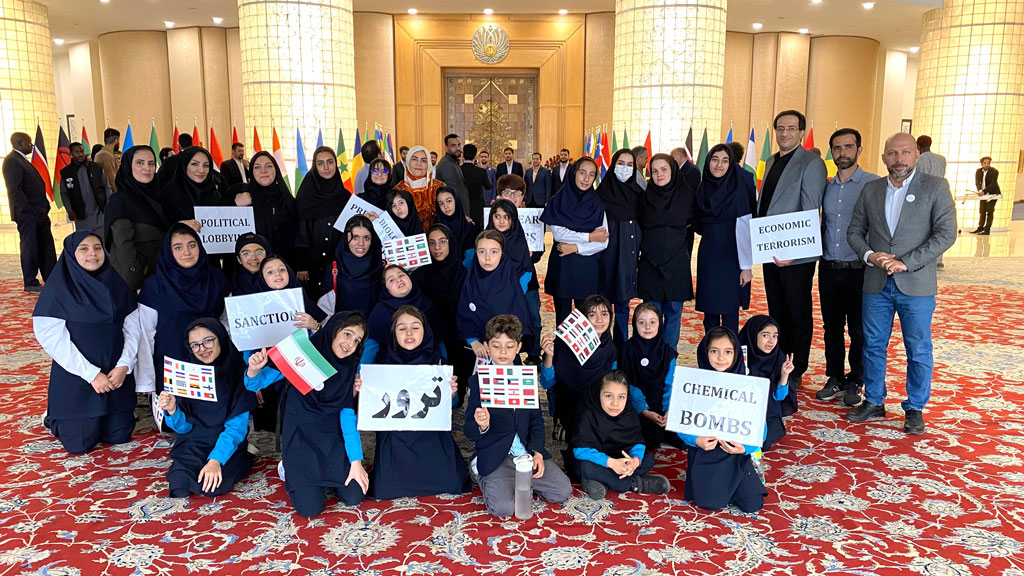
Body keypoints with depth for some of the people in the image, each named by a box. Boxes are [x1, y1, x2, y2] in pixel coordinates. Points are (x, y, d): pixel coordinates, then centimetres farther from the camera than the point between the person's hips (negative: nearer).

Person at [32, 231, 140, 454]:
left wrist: (124, 365, -14)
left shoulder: (117, 286, 3)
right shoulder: (58, 288, -8)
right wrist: (91, 373, -17)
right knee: (79, 444, -1)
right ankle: (55, 418, 31)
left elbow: (132, 329, 1)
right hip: (75, 379, -3)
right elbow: (52, 337, -13)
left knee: (118, 436, 4)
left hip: (117, 375, 3)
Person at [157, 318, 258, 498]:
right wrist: (172, 411, -22)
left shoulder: (238, 372, -9)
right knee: (179, 483, -24)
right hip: (193, 441, 2)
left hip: (227, 443, -2)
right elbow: (183, 427, -1)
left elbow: (237, 427, -12)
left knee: (212, 486, -25)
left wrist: (216, 460, -24)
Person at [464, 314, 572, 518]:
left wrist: (537, 452, -7)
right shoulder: (478, 381, -6)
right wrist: (481, 427, -32)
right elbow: (469, 432, -8)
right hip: (495, 457, -4)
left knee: (563, 491, -7)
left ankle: (518, 480, 14)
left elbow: (536, 419, 8)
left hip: (527, 452, 4)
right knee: (503, 508, -22)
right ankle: (481, 473, 8)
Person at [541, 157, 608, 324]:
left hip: (588, 267, 1)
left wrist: (576, 247, -12)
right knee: (562, 316, 5)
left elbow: (603, 242, -1)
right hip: (562, 266, -1)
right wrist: (589, 237, -9)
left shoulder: (597, 204, 5)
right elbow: (557, 233, -10)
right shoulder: (559, 201, 2)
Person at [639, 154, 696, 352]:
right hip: (650, 261, 0)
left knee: (673, 311, 4)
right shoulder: (645, 197, 3)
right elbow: (638, 229, 7)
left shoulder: (686, 195, 0)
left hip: (676, 262, 0)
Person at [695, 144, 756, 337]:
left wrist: (746, 267, -16)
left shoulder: (739, 188, -9)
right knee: (709, 313, 10)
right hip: (708, 256, 5)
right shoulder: (703, 188, 8)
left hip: (731, 257, -5)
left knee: (729, 312, -2)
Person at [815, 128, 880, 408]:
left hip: (858, 270, -4)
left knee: (859, 330, 4)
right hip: (828, 269, 4)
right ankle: (835, 379, 24)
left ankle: (855, 383, 19)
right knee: (831, 327, 11)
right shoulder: (826, 187, 10)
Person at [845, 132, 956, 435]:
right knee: (873, 345, 11)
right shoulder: (871, 190, 8)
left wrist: (907, 262, -16)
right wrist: (869, 255, -9)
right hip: (876, 284, 3)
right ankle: (873, 402, 25)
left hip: (916, 285, -3)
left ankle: (915, 409, 20)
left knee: (918, 351, 6)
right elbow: (855, 231, 11)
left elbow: (946, 233, -8)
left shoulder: (935, 187, -2)